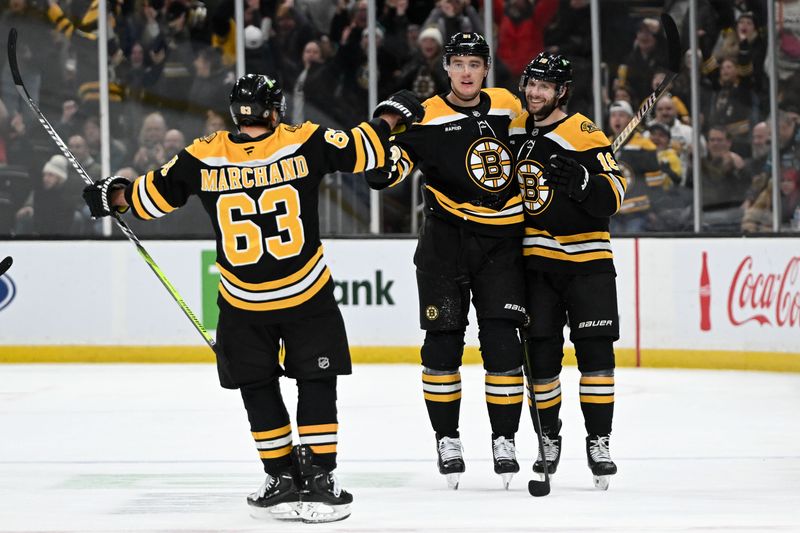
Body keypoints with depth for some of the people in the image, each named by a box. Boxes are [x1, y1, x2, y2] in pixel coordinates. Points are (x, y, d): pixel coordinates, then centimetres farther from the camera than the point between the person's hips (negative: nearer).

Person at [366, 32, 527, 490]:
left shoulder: (508, 108, 6)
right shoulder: (427, 118, -6)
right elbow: (384, 172, -14)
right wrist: (383, 159, -34)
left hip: (502, 244, 2)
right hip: (447, 242, -2)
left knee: (502, 342, -4)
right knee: (443, 341, -2)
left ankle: (505, 439, 7)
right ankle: (447, 439, 12)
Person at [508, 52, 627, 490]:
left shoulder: (583, 134, -10)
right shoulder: (512, 130, 7)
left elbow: (613, 195, -15)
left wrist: (579, 180, -31)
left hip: (586, 258, -4)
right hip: (536, 260, 4)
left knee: (595, 350, -8)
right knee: (540, 353, 2)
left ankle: (598, 442, -2)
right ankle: (549, 439, 15)